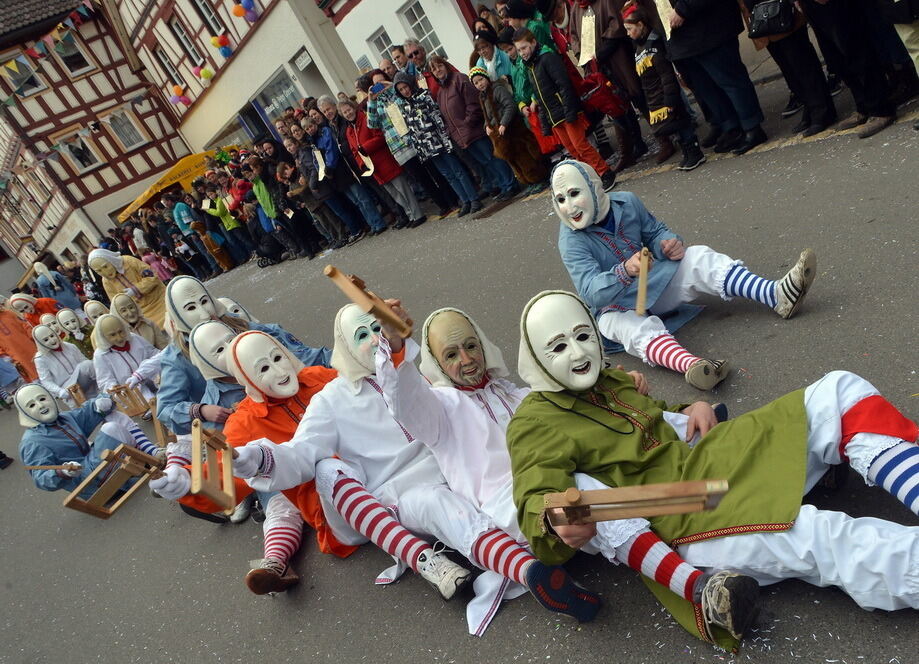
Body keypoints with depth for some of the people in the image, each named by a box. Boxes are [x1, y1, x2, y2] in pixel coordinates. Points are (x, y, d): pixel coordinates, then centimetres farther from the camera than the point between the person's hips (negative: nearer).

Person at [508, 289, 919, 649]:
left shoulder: (609, 380, 16)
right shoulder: (534, 425, -7)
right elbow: (534, 502, -20)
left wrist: (693, 409, 6)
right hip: (679, 520, -8)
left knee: (839, 391, -2)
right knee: (823, 536, -31)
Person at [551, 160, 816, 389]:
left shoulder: (626, 202, -3)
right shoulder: (571, 242, -19)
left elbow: (654, 232, 11)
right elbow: (591, 293, -28)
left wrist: (669, 243, -14)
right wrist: (624, 272, -48)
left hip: (653, 284, 5)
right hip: (614, 307, -5)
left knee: (699, 257, -17)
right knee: (639, 329, -39)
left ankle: (777, 295, -31)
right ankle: (691, 365, -68)